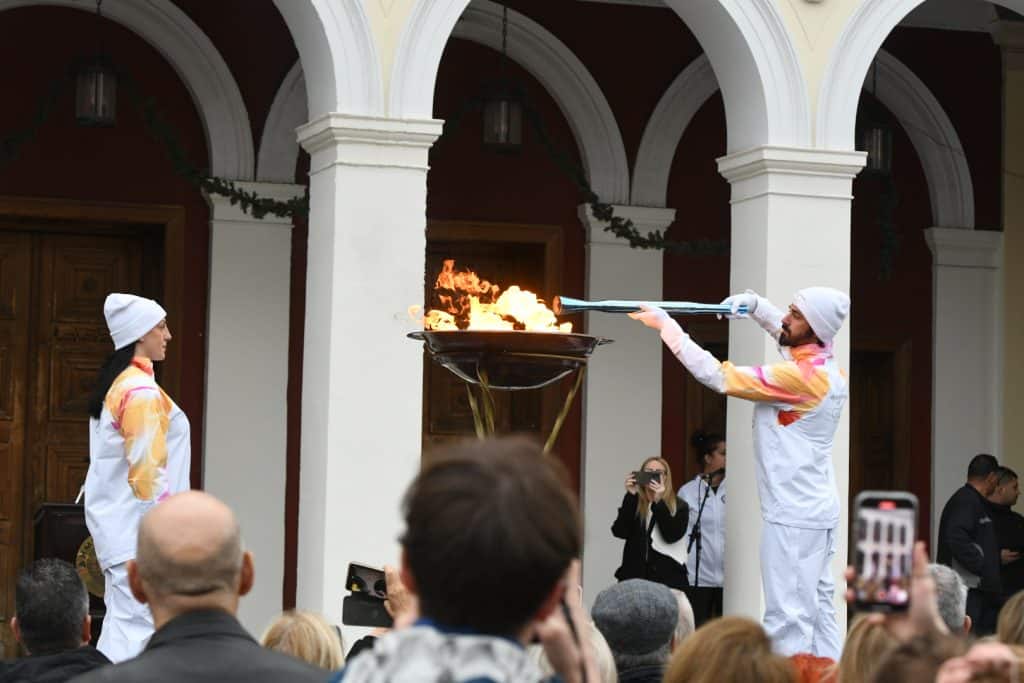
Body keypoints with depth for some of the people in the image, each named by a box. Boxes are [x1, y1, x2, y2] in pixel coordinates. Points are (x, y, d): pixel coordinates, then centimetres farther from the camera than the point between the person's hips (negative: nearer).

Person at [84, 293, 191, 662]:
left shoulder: (113, 385, 14)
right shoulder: (141, 391, -16)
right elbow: (146, 469, -19)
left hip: (112, 522, 10)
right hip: (137, 527, -10)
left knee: (122, 623, 11)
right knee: (135, 625, -12)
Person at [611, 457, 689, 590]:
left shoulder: (679, 506, 5)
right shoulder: (634, 504, 10)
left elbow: (672, 535, -11)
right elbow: (619, 532, -6)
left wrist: (658, 501, -15)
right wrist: (631, 495, -9)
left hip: (668, 579, -1)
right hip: (634, 578, 2)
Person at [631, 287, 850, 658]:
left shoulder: (800, 377, -20)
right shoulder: (828, 367, 7)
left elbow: (718, 377, -19)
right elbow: (786, 335, 29)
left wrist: (666, 326, -14)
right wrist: (755, 305, 12)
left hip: (794, 517, -10)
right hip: (817, 510, 10)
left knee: (789, 618, -8)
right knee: (818, 609, 13)